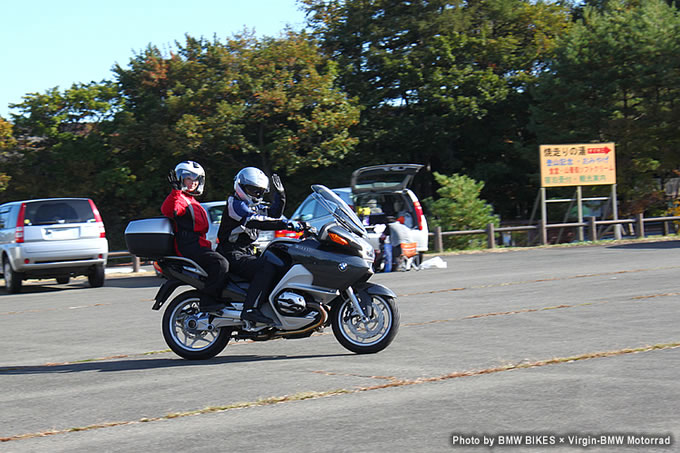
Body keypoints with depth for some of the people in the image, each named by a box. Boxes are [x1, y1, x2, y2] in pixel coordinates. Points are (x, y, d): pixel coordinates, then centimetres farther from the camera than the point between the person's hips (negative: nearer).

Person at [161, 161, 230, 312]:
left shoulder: (193, 202, 27)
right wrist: (176, 191, -38)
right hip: (188, 247, -10)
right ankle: (207, 301, -30)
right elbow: (167, 211, -29)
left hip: (199, 244, 10)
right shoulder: (180, 199, -5)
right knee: (220, 263, -27)